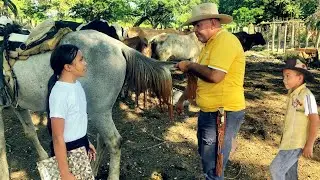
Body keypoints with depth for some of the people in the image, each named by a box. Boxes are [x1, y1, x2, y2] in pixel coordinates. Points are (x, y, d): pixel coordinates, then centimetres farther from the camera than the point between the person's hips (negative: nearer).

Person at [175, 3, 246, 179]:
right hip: (208, 112, 10)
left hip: (223, 113, -10)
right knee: (206, 157, 23)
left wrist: (189, 66, -13)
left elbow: (214, 75, -29)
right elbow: (198, 78, 21)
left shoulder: (225, 40, -17)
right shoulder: (210, 44, 14)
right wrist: (182, 99, 25)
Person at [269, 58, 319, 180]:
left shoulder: (306, 95, -19)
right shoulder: (293, 93, 5)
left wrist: (309, 145, -17)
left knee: (276, 168, -7)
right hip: (288, 141, 8)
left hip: (296, 143, -8)